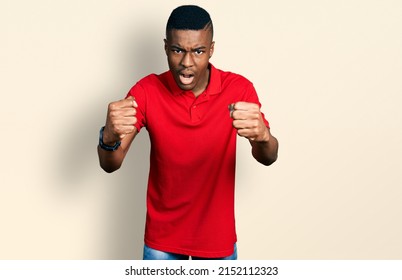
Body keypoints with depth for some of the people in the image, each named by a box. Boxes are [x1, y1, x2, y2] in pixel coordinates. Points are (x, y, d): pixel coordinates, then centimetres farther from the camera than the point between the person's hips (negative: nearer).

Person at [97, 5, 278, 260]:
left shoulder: (239, 89, -15)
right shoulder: (147, 91, -15)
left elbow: (269, 158, -22)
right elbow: (109, 165, -18)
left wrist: (262, 136, -46)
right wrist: (110, 137, -42)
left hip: (217, 234, 1)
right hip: (162, 234, 0)